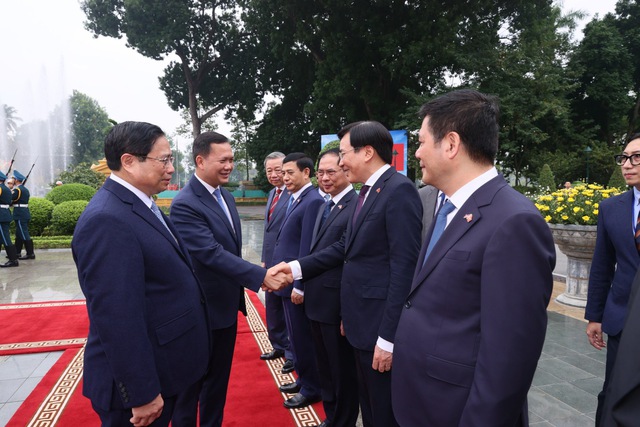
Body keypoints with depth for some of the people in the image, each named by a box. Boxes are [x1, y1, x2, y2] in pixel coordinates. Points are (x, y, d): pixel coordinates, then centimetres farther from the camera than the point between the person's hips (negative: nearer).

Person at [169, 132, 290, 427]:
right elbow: (212, 254, -29)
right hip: (202, 309, -8)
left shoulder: (226, 197, 6)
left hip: (227, 305, 8)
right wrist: (261, 276, -33)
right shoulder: (185, 204, -21)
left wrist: (238, 291, 15)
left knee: (218, 379, 21)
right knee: (192, 382, 13)